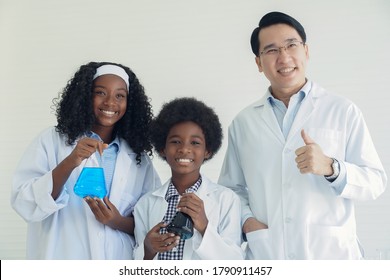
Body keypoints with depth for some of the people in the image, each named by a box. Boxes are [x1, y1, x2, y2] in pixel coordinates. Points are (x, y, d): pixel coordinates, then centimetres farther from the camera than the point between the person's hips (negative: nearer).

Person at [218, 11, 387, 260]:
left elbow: (376, 181, -3)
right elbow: (231, 187, 12)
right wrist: (246, 219, -6)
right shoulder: (243, 123, 6)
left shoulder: (343, 111, 0)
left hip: (331, 254, -1)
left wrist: (330, 168, -20)